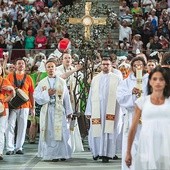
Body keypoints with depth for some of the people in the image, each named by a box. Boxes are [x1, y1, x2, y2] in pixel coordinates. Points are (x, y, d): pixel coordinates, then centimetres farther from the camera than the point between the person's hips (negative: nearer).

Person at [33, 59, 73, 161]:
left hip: (59, 111, -1)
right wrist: (47, 93, -11)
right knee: (49, 133, -1)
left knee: (61, 132, -6)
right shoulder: (42, 83, 10)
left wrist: (69, 111, 3)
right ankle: (51, 154, 3)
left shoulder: (62, 82, 9)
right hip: (47, 111, 1)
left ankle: (62, 154, 0)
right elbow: (36, 96, 1)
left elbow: (66, 98, 7)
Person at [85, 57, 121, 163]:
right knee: (96, 130, 4)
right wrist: (89, 111, 6)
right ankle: (97, 151, 21)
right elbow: (91, 95, 11)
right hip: (97, 109, 3)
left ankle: (106, 154, 3)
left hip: (110, 109, -2)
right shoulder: (95, 79, 13)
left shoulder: (116, 79, 4)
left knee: (108, 131, -3)